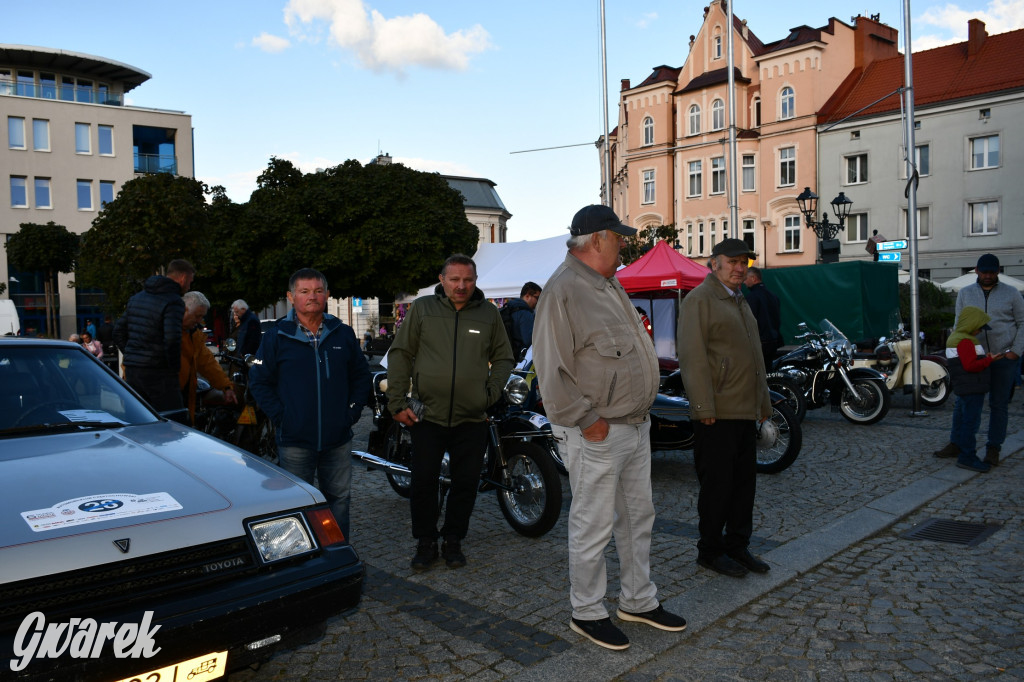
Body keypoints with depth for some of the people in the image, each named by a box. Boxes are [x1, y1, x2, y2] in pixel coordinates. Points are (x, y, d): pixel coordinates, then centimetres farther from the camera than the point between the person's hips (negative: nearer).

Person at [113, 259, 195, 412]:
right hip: (158, 372, -8)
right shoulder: (173, 302, -12)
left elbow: (118, 333, 19)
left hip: (131, 370, 8)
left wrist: (132, 357, 19)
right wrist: (175, 368, -10)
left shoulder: (137, 297, 16)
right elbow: (172, 340, -23)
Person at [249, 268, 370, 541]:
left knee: (339, 499, 12)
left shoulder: (343, 334, 6)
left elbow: (361, 375, 14)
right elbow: (259, 381, 2)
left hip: (338, 439, 3)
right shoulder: (277, 337, -2)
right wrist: (279, 416, -7)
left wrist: (353, 410, 3)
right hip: (295, 440, -2)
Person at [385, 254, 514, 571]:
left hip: (472, 418, 1)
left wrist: (491, 394, 1)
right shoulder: (422, 308, 2)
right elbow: (400, 355, 4)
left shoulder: (489, 313, 7)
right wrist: (397, 402, -3)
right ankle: (425, 542, 22)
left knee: (466, 483, 8)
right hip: (427, 414, -1)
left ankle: (453, 541, 26)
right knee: (423, 482, 4)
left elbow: (503, 358, 15)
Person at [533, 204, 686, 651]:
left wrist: (641, 408, 16)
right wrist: (586, 420, -20)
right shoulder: (563, 291, -17)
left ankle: (638, 601, 35)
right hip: (597, 433, -10)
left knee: (638, 517, 19)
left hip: (636, 425, 10)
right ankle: (587, 613, 21)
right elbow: (551, 369, -22)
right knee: (593, 526, 3)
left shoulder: (608, 284, 14)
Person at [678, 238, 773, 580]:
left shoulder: (740, 301, 21)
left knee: (744, 481, 13)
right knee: (717, 483, -1)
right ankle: (710, 551, 12)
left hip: (746, 411, 9)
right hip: (716, 412, -9)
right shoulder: (699, 298, -8)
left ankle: (737, 546, 24)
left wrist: (763, 400, 24)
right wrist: (704, 407, -21)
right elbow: (692, 355, -16)